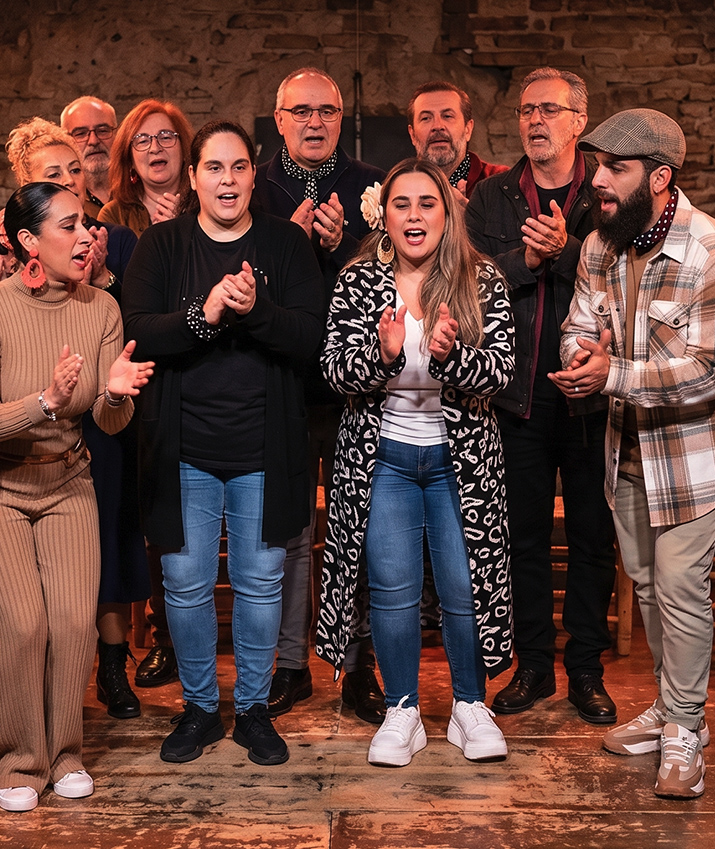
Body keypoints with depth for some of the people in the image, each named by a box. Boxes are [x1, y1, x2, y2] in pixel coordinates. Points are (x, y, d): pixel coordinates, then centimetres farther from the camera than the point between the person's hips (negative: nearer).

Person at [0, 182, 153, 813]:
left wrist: (115, 393, -30)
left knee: (75, 620, -6)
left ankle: (64, 753, 16)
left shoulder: (100, 308, -7)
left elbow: (111, 424, -8)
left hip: (67, 484, 3)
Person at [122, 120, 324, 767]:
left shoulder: (286, 244, 3)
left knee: (260, 582, 8)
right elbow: (135, 332, -8)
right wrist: (203, 314, -23)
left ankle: (254, 707, 27)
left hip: (264, 448, 0)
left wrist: (255, 309, -24)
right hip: (184, 448, 0)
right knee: (187, 584, 8)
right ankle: (199, 707, 28)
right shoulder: (161, 245, 3)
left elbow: (312, 336, -7)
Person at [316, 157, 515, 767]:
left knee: (465, 587, 2)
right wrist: (382, 352, -27)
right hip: (383, 456, 0)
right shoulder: (358, 283, -2)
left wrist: (449, 354, -30)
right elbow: (335, 369, -8)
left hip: (461, 458, 0)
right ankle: (402, 712, 19)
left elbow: (501, 368, -11)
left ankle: (470, 706, 23)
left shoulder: (483, 283, -3)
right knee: (393, 589, 2)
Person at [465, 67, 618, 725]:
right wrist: (524, 259, -17)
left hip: (592, 393, -1)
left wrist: (565, 250, -22)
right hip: (519, 394, 1)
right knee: (524, 534, 9)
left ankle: (587, 669, 20)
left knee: (593, 534, 6)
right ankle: (533, 666, 22)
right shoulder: (491, 198, 9)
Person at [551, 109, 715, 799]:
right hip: (627, 447, 7)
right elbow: (580, 327, 6)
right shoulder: (600, 246, 1)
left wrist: (613, 374, -31)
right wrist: (582, 353, -18)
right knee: (646, 582, 17)